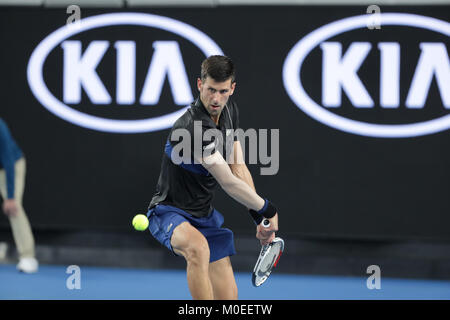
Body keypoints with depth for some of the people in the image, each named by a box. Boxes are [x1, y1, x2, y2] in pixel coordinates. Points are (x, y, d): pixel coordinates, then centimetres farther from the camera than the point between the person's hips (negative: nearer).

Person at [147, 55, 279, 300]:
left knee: (229, 298, 1)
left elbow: (239, 169, 5)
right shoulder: (192, 128, -28)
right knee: (198, 247, -42)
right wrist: (268, 211, -10)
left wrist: (260, 219, -2)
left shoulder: (229, 110, 0)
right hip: (169, 213, -8)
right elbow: (230, 184, -23)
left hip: (204, 216, 8)